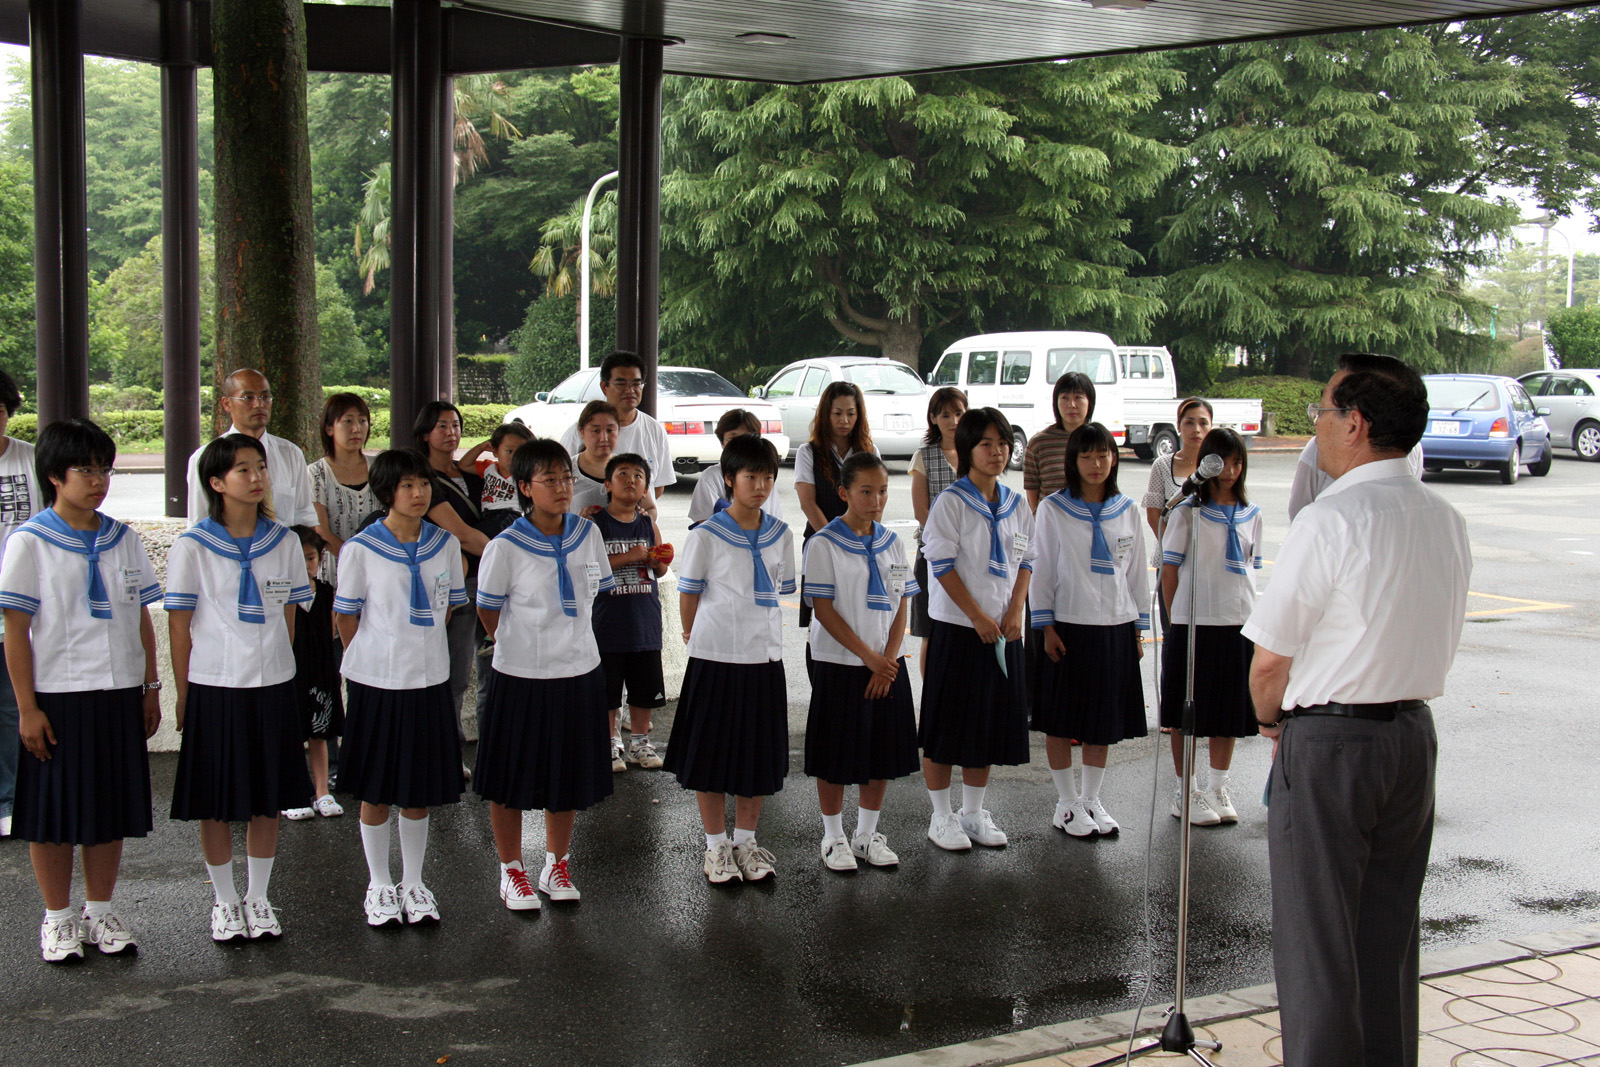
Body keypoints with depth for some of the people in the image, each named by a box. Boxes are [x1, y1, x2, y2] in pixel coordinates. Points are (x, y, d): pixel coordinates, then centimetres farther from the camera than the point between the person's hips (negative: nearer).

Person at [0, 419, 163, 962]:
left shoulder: (123, 539, 8)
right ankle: (58, 918, 17)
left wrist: (150, 687, 9)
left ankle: (100, 911, 23)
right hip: (57, 697, -4)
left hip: (119, 694, 4)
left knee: (111, 809, 10)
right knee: (54, 813, 4)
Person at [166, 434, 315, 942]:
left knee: (268, 799, 9)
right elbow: (179, 623, -3)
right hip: (214, 687, -3)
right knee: (217, 804, 5)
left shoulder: (282, 540, 5)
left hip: (273, 686, 3)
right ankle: (224, 900, 20)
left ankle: (258, 898, 22)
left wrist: (279, 668, 7)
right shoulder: (193, 546, -5)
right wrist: (183, 695, -3)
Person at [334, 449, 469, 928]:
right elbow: (346, 617, 0)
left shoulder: (445, 544, 3)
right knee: (375, 792, 7)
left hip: (429, 681, 3)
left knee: (420, 790, 10)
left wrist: (419, 648, 9)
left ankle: (413, 883, 24)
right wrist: (368, 660, 5)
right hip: (376, 682, -3)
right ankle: (379, 885, 22)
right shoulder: (360, 549, -8)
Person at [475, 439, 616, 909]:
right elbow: (487, 611, -1)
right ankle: (512, 871, 25)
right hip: (520, 676, -4)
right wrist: (519, 646, 7)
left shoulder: (587, 534, -1)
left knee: (569, 778, 15)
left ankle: (556, 865, 32)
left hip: (579, 674, 4)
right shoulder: (506, 547, -13)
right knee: (511, 781, 7)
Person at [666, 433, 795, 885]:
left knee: (760, 755, 10)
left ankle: (746, 842, 25)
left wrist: (756, 630, 12)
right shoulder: (706, 536, -8)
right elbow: (689, 594, 1)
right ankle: (716, 846, 17)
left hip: (765, 657, 4)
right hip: (716, 658, -4)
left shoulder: (780, 535, 4)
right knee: (712, 755, 4)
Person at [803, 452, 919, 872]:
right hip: (839, 664, -5)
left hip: (887, 666, 5)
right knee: (836, 757, 2)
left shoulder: (891, 543, 7)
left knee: (883, 752, 10)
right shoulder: (824, 545, -9)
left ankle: (868, 833, 25)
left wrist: (888, 660, -6)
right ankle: (834, 837, 17)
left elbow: (901, 606, 6)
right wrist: (868, 657, -14)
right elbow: (824, 610, -12)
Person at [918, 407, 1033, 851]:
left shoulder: (1016, 505, 9)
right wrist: (977, 617, -16)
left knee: (990, 724, 11)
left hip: (1003, 630, 6)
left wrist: (1015, 612, -4)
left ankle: (974, 813, 24)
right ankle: (941, 817, 12)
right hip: (956, 627, -6)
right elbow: (943, 564, -13)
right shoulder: (950, 502, -9)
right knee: (946, 728, 0)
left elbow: (1026, 561, 10)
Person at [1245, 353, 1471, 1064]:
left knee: (1316, 940, 3)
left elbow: (1269, 662, -15)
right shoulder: (1447, 523, 5)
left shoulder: (1330, 521, -18)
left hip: (1328, 744, -7)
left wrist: (1272, 719, 7)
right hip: (1415, 733, 7)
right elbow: (1430, 643, 13)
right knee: (1390, 934, 17)